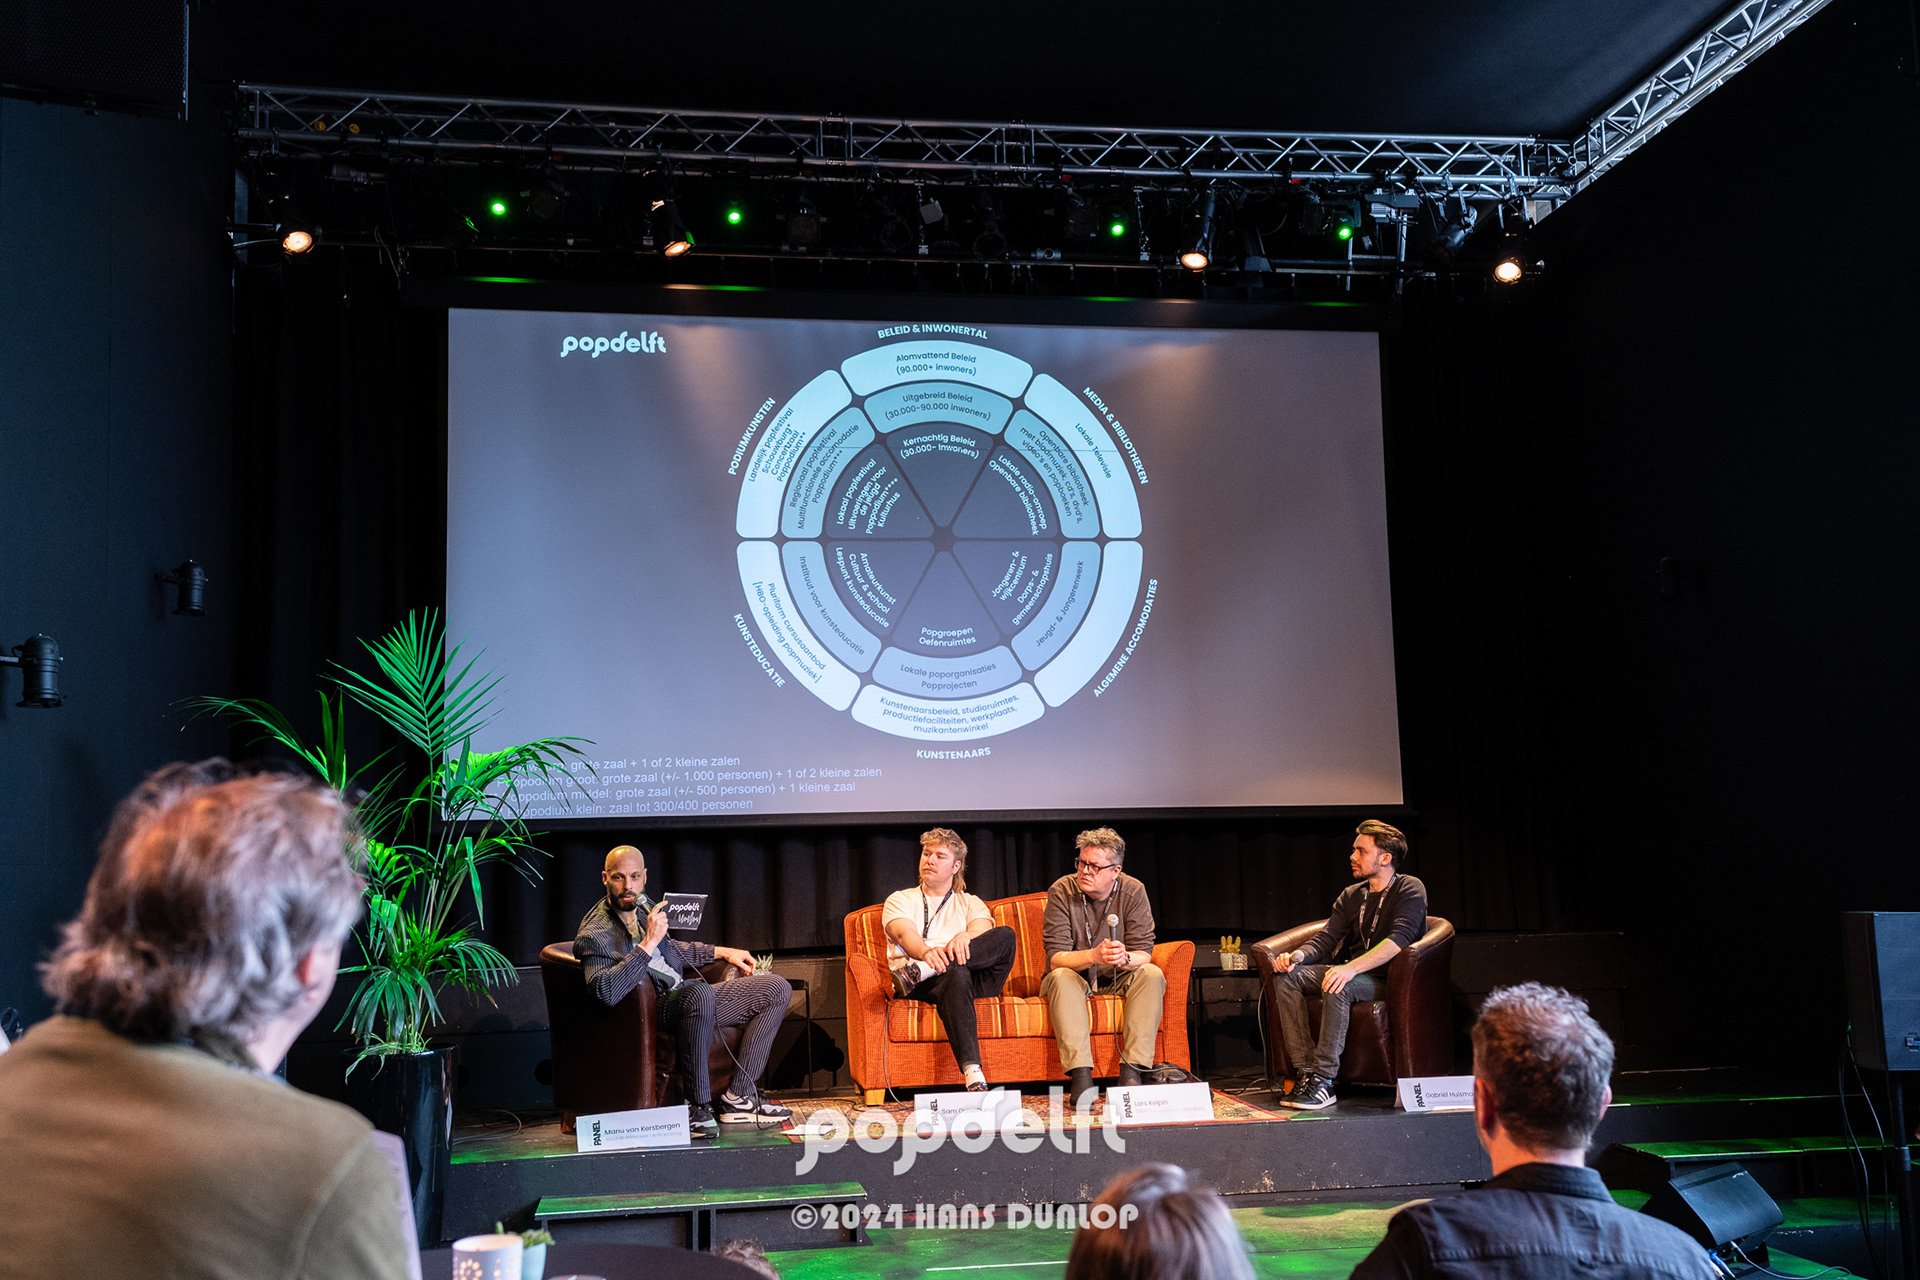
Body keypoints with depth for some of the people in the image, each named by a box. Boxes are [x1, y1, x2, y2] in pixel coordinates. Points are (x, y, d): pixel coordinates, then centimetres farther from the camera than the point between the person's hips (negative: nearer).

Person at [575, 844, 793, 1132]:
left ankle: (739, 1097, -4)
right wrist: (649, 943, -31)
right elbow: (605, 992, -34)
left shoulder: (643, 904, 10)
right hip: (653, 1011, -9)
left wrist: (721, 953, 26)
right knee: (699, 992, -41)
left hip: (684, 996, 9)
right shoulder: (596, 934, -15)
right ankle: (697, 1106, -27)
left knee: (777, 989, 2)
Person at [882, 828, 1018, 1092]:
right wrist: (926, 952, -29)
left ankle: (917, 971, -42)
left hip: (974, 979, 3)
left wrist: (965, 936, -25)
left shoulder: (970, 904, 27)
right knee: (957, 973, -41)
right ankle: (973, 1075, -57)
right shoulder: (900, 900, 21)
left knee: (1005, 935, -27)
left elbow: (983, 929, 3)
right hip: (921, 989, -2)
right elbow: (904, 934, -3)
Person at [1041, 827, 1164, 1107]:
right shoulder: (1062, 891, -16)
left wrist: (1124, 958, -39)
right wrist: (1093, 956, -41)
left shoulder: (1133, 891, -10)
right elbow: (1055, 958, -22)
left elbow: (1144, 953, -15)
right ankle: (1080, 1074, -42)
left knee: (1152, 975, -26)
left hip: (1118, 979, 2)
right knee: (1061, 977, -34)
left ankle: (1132, 1072, -32)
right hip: (1074, 977, -2)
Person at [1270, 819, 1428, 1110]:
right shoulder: (1350, 895, 17)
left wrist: (1351, 968, -35)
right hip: (1349, 972, 7)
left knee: (1336, 987, -37)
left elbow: (1399, 940, -21)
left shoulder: (1410, 889, -6)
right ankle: (1307, 1072, -22)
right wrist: (1298, 955, -14)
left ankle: (1324, 1080, -32)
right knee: (1285, 977, -17)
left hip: (1387, 979, -7)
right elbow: (1326, 939, 10)